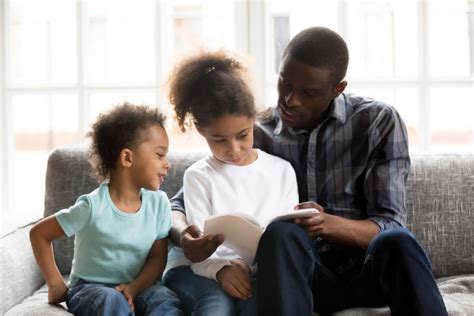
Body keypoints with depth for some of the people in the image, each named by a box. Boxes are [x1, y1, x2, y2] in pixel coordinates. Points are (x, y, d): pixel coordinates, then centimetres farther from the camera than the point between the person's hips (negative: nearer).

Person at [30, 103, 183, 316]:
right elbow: (39, 234, -6)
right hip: (90, 288, -4)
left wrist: (134, 288, -17)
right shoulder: (93, 206, -16)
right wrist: (56, 285, -7)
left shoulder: (158, 203, -2)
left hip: (134, 288, 4)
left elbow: (157, 257, 0)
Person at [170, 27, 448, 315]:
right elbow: (181, 204, 5)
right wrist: (185, 235, -20)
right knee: (280, 233, -34)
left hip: (367, 266, 0)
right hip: (301, 273, 1)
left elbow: (391, 226, -9)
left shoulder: (379, 122, -2)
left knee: (397, 242, -36)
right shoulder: (256, 136, 3)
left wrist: (329, 224, -29)